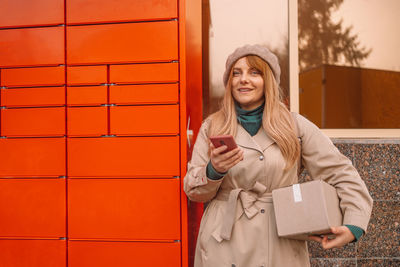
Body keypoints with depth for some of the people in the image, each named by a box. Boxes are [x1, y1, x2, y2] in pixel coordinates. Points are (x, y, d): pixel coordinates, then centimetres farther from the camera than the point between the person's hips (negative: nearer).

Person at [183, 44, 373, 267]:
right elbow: (193, 191, 2)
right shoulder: (212, 127, 3)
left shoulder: (295, 126, 0)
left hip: (281, 247, 0)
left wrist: (354, 225, -11)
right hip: (225, 247, 0)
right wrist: (213, 171, -18)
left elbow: (342, 174, 1)